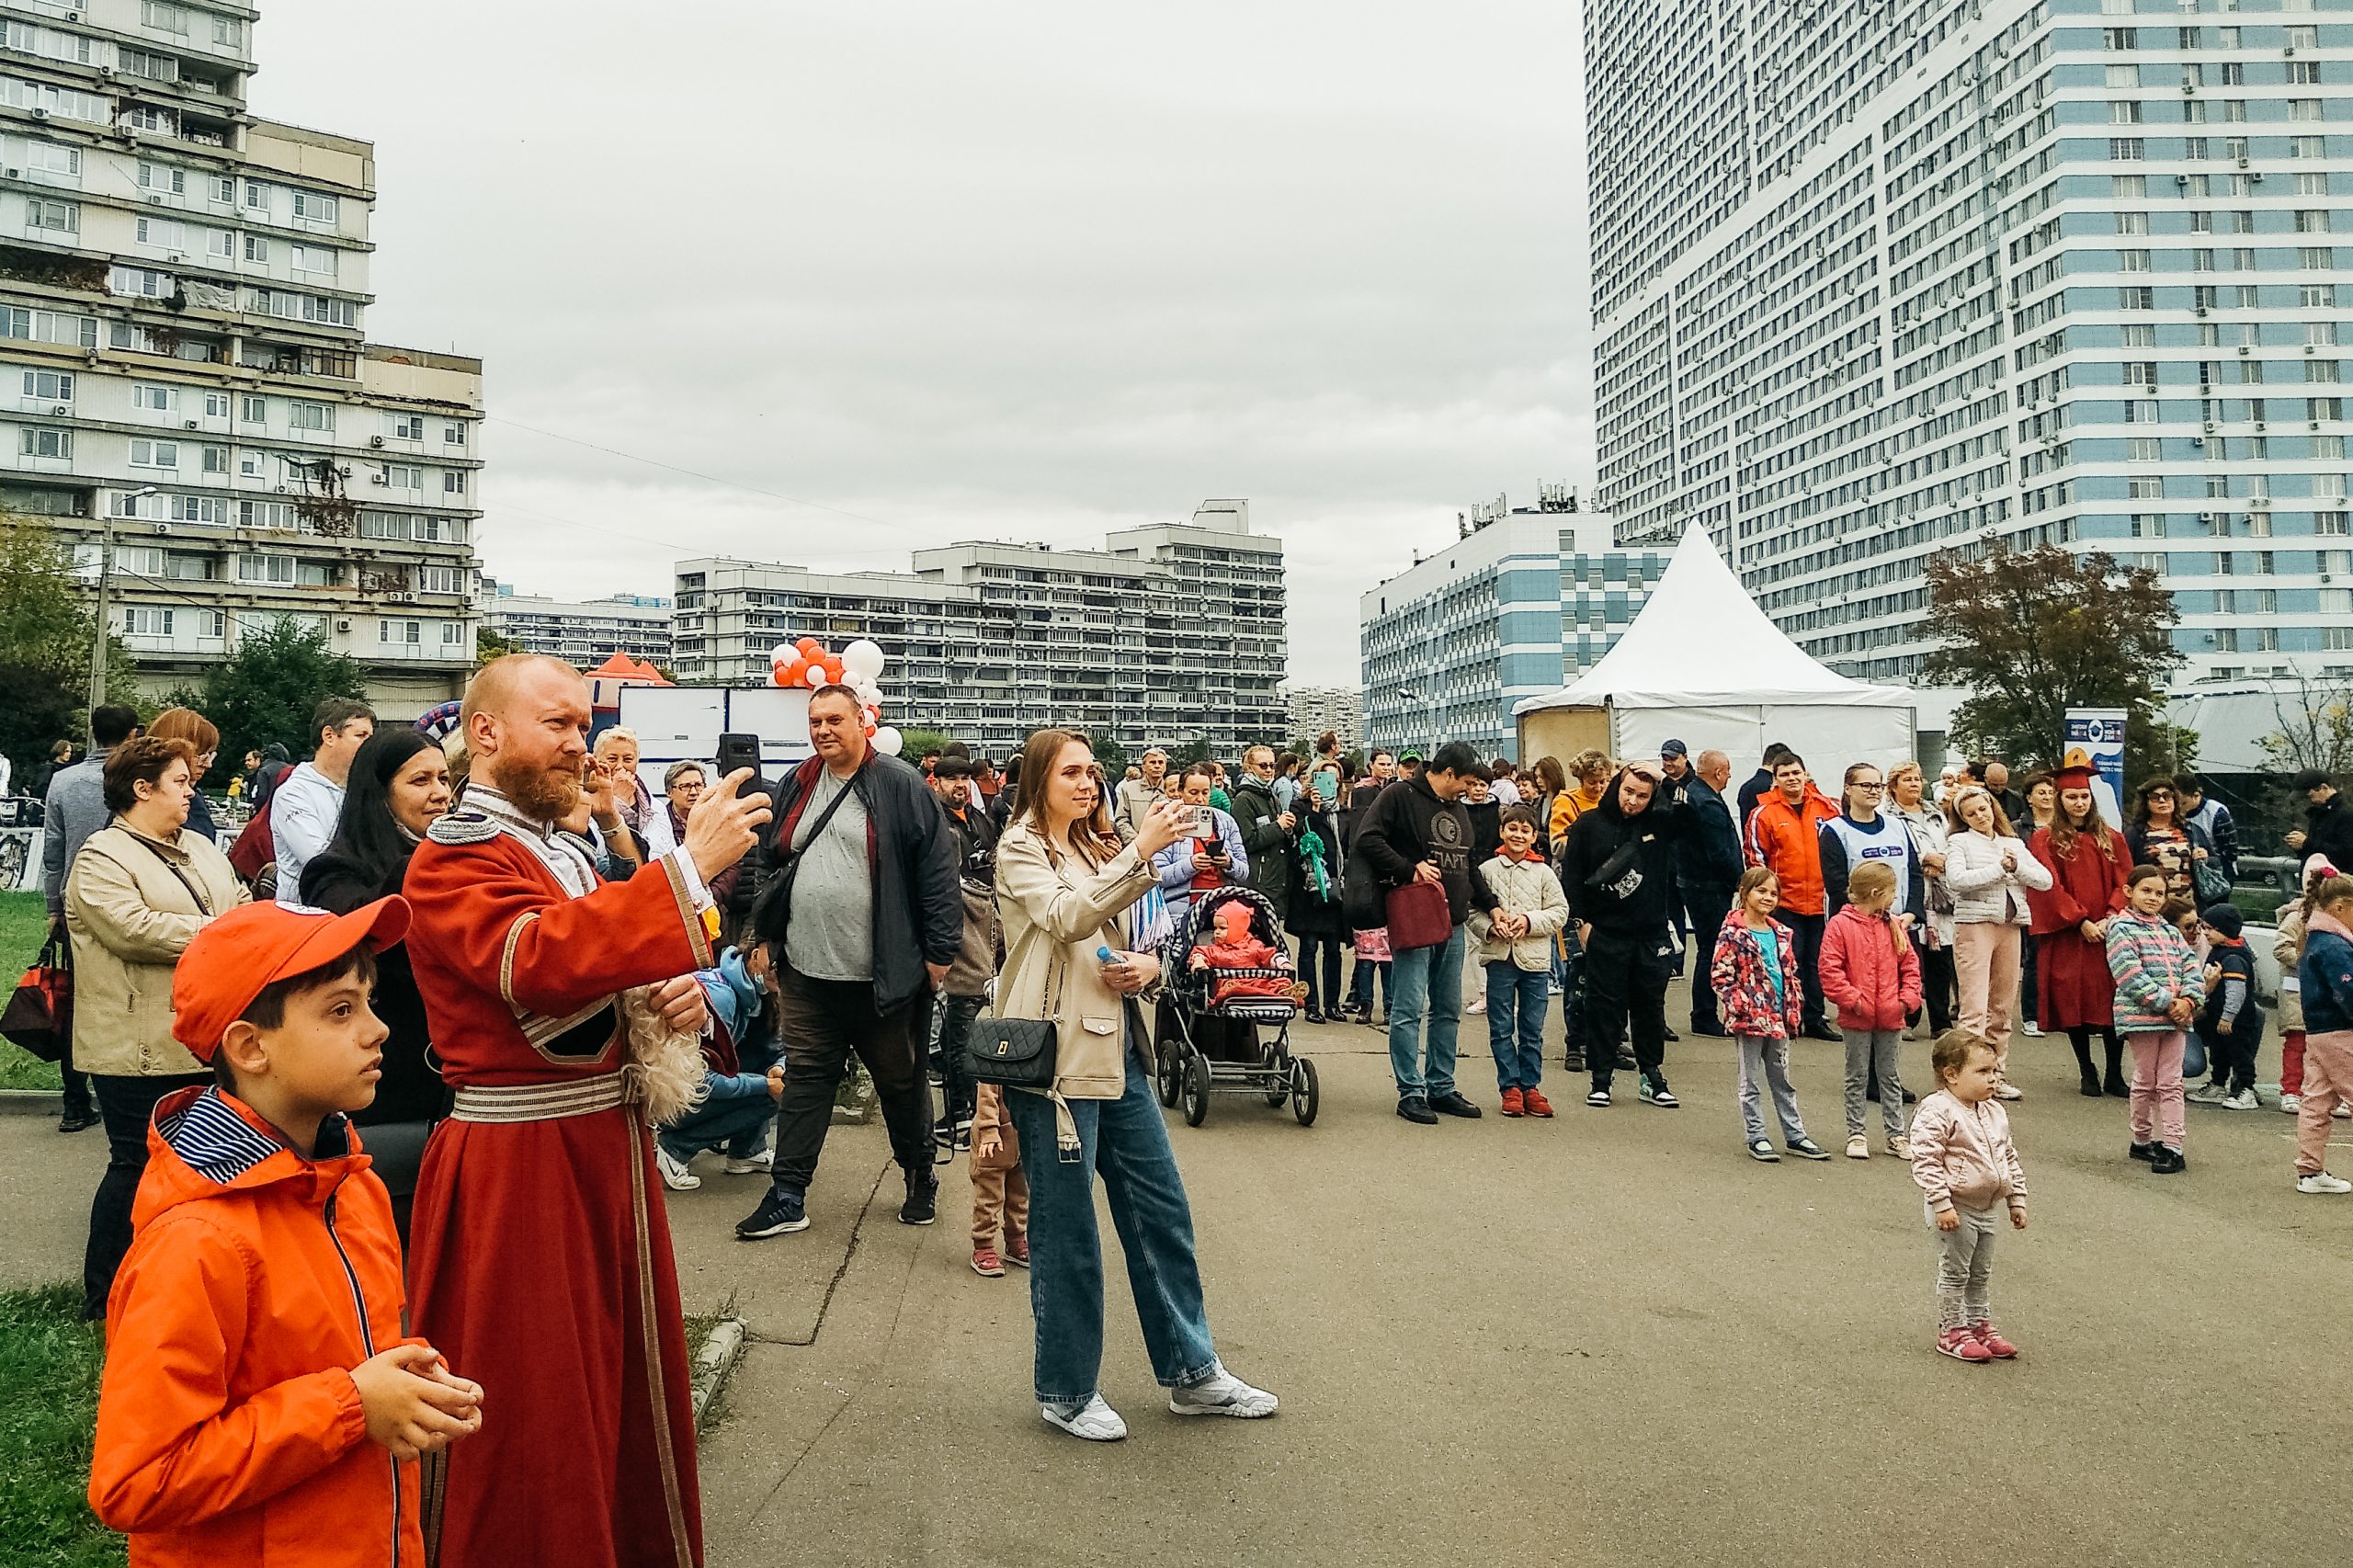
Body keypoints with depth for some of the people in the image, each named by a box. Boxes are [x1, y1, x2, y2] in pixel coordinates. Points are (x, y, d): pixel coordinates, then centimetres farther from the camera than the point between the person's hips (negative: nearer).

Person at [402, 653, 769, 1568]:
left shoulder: (564, 853, 14)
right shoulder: (451, 863, -13)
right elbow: (540, 961, -32)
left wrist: (674, 1005, 4)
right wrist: (691, 865, -32)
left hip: (607, 1150, 9)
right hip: (519, 1170, -9)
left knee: (630, 1397, 18)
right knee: (535, 1427, 2)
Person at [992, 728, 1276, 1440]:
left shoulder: (1102, 847, 17)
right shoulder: (1021, 850, -6)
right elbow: (1067, 918, -24)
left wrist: (1148, 965, -1)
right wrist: (1140, 853, -32)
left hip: (1117, 1049, 7)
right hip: (1056, 1058, -7)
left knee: (1162, 1211, 11)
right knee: (1066, 1230, 2)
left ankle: (1191, 1372, 23)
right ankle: (1065, 1391, 17)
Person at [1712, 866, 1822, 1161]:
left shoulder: (1780, 934, 9)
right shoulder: (1732, 933, -11)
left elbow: (1792, 974, 15)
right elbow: (1720, 977, -13)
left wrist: (1795, 1012, 8)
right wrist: (1740, 1007, -19)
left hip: (1778, 1019, 6)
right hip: (1749, 1018, -6)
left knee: (1782, 1079, 16)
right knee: (1750, 1081, 5)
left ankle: (1794, 1134, 24)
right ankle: (1756, 1137, 12)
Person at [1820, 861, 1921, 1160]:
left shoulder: (1893, 925, 6)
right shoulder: (1840, 925, -10)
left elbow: (1910, 964, 10)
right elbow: (1830, 970, -13)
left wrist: (1908, 998, -2)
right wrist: (1852, 1000, -17)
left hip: (1890, 1016, 4)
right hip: (1857, 1018, -4)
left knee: (1891, 1077, 12)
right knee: (1857, 1077, 7)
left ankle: (1896, 1134, 19)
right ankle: (1856, 1134, 15)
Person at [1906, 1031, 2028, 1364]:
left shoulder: (1995, 1112, 7)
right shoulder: (1937, 1112, -19)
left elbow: (2010, 1158, 16)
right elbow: (1925, 1161, -22)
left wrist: (2017, 1200, 14)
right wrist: (1942, 1204, -25)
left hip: (1987, 1209, 7)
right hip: (1955, 1210, -7)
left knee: (1981, 1273, 18)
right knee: (1954, 1272, 3)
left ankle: (1979, 1325, 31)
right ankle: (1952, 1331, 15)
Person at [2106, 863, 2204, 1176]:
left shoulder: (2169, 932, 15)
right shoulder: (2121, 928, -5)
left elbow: (2191, 967, 9)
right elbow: (2131, 974, -14)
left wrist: (2188, 1000, -9)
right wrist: (2165, 1002, -18)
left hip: (2175, 1017, 5)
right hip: (2141, 1016, -5)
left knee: (2171, 1084, 4)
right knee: (2146, 1082, 5)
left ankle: (2172, 1146, 5)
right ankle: (2142, 1140, 19)